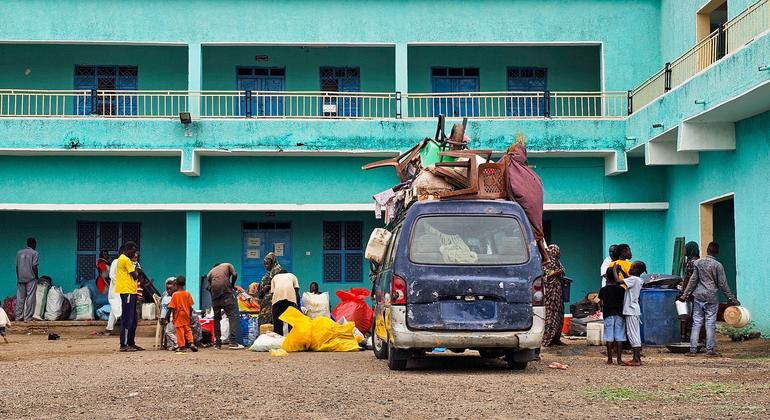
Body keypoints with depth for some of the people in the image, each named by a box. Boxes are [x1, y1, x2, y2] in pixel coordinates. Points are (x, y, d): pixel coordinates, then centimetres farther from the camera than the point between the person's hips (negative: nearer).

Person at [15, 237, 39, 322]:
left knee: (20, 298, 7)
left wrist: (18, 278, 15)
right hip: (31, 278, -4)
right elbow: (34, 266, -10)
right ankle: (28, 317, -4)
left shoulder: (19, 253, 11)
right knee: (30, 298, -2)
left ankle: (18, 317, 6)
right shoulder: (34, 253, -3)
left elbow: (17, 267, 9)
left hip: (20, 279, 4)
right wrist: (37, 277, 0)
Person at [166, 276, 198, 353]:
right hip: (186, 314, 4)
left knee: (180, 330, 1)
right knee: (188, 329, 15)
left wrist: (173, 317, -2)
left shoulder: (175, 294, -10)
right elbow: (190, 306, 2)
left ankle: (182, 346, 1)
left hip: (178, 315, -4)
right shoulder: (187, 294, 0)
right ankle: (191, 342, 0)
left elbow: (173, 307, -9)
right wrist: (190, 315, 11)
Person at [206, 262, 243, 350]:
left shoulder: (210, 273, 28)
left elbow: (209, 287, 19)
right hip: (226, 293, -4)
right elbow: (234, 274, 3)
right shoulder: (227, 265, 21)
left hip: (214, 295, 4)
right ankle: (233, 342, -17)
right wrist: (232, 286, 18)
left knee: (216, 318, 12)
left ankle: (217, 343, 10)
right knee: (232, 316, -5)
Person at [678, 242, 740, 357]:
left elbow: (693, 280, 3)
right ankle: (710, 350, 1)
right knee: (710, 324, 1)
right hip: (712, 297, -3)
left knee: (696, 323, 5)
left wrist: (685, 294, 10)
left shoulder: (698, 263, 2)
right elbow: (723, 284, -6)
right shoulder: (717, 265, -6)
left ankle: (693, 350, 4)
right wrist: (732, 298, 0)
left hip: (698, 296, 3)